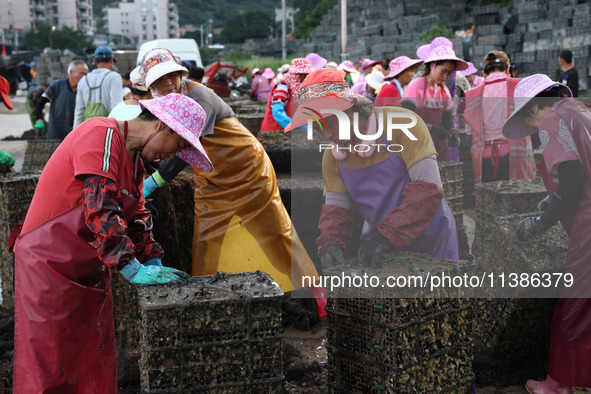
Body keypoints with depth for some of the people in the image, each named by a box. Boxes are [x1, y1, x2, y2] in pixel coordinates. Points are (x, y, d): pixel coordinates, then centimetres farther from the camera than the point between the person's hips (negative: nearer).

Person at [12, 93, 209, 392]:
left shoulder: (135, 159, 12)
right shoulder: (101, 135, -19)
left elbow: (137, 217, 15)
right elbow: (101, 210, -27)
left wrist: (155, 266, 3)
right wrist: (135, 270, -26)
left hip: (90, 270, 9)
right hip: (50, 263, -9)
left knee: (94, 365, 12)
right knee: (50, 368, -2)